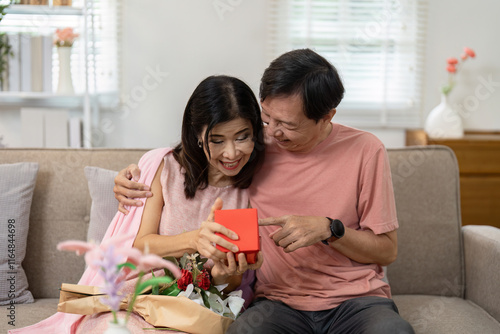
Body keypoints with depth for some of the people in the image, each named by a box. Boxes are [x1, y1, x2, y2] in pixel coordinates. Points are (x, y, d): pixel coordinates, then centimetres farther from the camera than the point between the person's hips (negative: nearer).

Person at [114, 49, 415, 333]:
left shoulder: (365, 150, -3)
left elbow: (387, 250, 1)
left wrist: (329, 229, -15)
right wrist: (136, 176, 0)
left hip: (357, 300, 0)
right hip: (281, 302, 1)